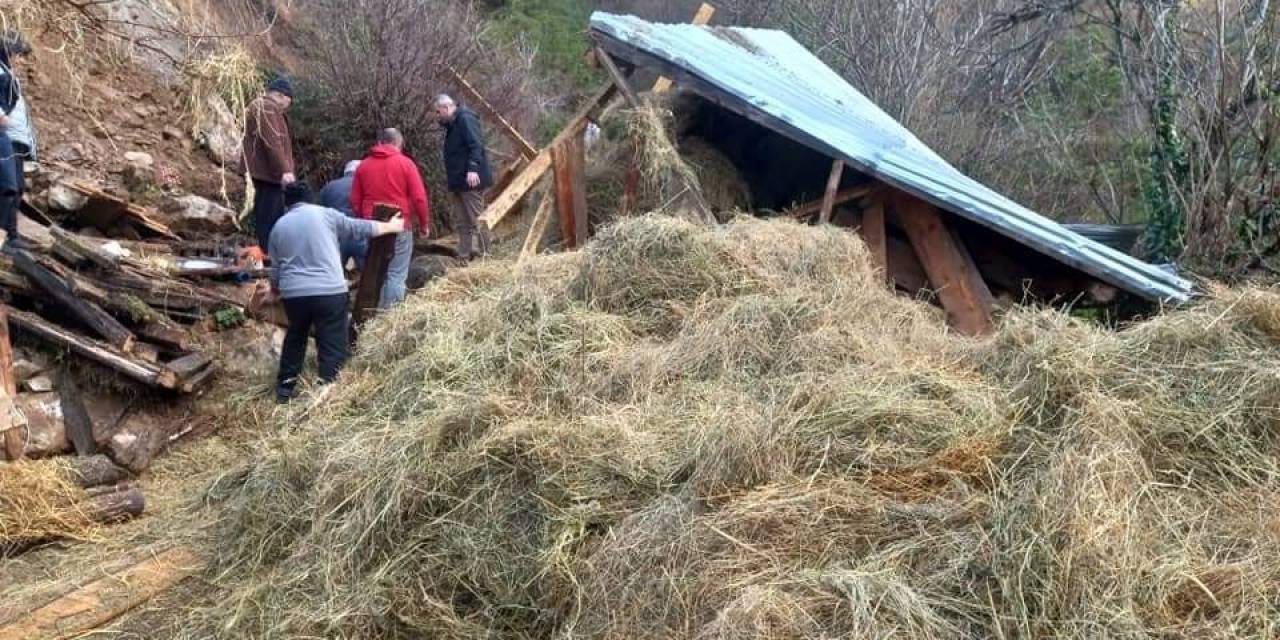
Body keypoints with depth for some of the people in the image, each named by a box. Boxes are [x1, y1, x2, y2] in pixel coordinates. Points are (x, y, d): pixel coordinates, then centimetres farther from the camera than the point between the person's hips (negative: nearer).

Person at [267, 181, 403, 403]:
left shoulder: (278, 226, 13)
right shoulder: (325, 214, 2)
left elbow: (275, 269, 18)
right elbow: (359, 228, 10)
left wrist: (275, 290, 37)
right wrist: (390, 226, 24)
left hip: (293, 293, 4)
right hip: (329, 291, -4)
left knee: (295, 337, 26)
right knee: (332, 345, 3)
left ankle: (285, 387, 30)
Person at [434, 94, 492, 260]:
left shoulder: (465, 119, -10)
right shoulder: (452, 125, 20)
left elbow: (476, 145, -21)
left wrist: (473, 169, -32)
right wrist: (452, 181, 21)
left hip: (470, 179, -10)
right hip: (458, 181, 10)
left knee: (476, 221, -7)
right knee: (461, 223, 10)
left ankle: (484, 257, -3)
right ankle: (464, 257, 14)